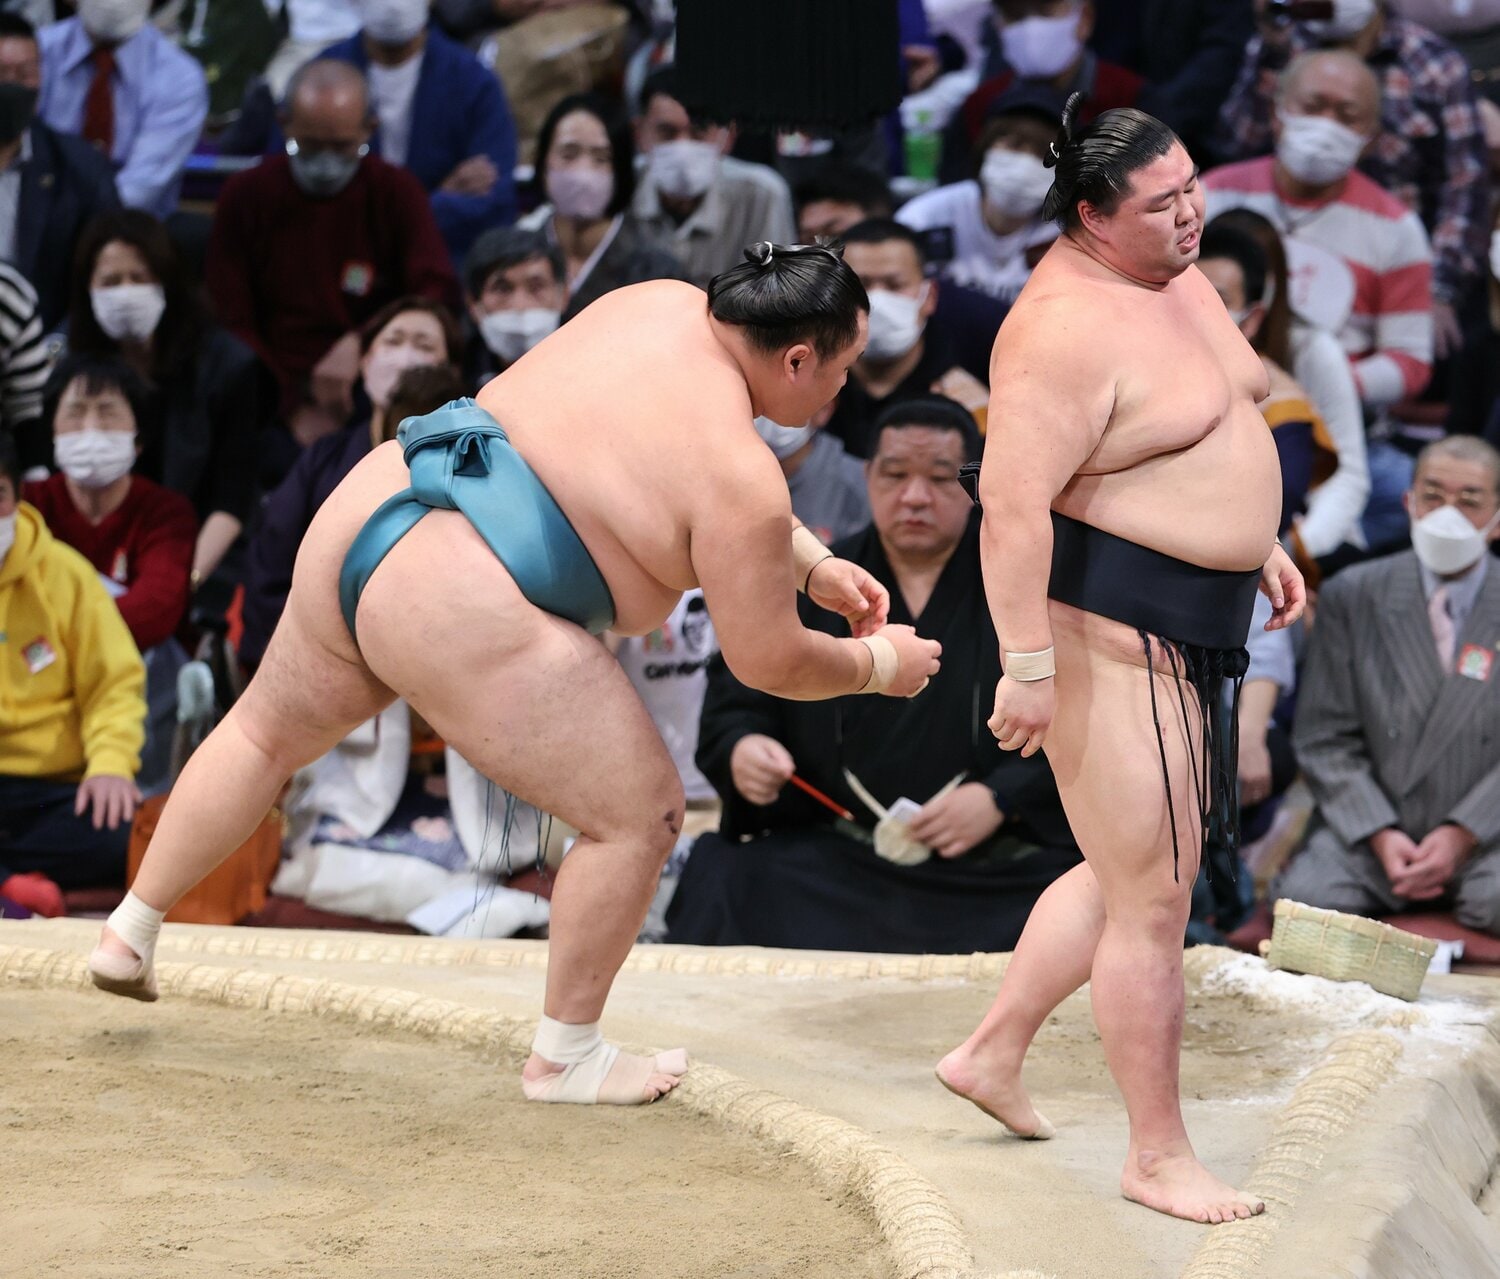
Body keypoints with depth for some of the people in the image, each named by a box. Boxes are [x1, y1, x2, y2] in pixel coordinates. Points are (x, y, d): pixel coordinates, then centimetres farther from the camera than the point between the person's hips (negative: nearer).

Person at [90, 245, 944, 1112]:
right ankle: (567, 1058, 15)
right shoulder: (741, 482, -11)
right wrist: (879, 665, 14)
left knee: (269, 732, 30)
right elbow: (769, 661, -4)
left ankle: (129, 937, 40)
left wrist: (813, 565, 24)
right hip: (461, 613, -9)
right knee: (641, 815, 4)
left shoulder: (664, 306, 10)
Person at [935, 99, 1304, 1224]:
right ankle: (1160, 1156, 9)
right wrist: (1028, 665, -28)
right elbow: (1014, 501, -26)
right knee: (1153, 900, -3)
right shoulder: (1069, 328, -22)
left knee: (1134, 871, 21)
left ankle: (991, 1055, 35)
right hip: (1103, 631, -10)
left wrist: (1257, 540, 23)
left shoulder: (1176, 274, 9)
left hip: (1180, 630, 10)